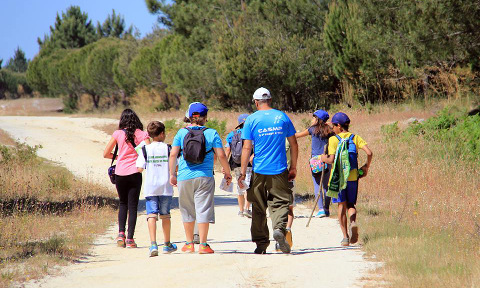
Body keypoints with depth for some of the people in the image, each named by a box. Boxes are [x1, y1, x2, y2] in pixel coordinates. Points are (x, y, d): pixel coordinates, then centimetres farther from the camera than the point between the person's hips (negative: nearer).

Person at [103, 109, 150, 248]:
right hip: (135, 173, -1)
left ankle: (121, 233, 4)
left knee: (123, 204, 19)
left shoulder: (118, 134, 1)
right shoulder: (142, 134, -1)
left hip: (120, 173, 1)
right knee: (133, 206, 5)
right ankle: (130, 239, 1)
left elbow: (106, 154, 4)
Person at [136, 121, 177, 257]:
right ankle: (167, 244, 25)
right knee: (165, 215, 14)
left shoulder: (145, 150, -1)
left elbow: (139, 168, -7)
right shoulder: (168, 148, 0)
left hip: (150, 188, -1)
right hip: (166, 187, 1)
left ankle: (153, 244, -21)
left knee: (151, 215, -5)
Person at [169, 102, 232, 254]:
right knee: (203, 210, 0)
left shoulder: (181, 133, 3)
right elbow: (221, 155, -4)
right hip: (204, 178, -2)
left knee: (188, 211, 13)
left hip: (184, 178, 2)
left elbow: (173, 154, -3)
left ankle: (189, 244, 18)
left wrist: (172, 174, 5)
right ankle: (203, 244, -4)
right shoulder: (211, 133, 0)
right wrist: (227, 173, 8)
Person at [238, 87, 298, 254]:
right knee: (279, 203, 3)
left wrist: (243, 172, 0)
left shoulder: (252, 120, -2)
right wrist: (293, 167, 16)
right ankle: (279, 228, -25)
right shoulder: (282, 117, 3)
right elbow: (293, 144, 7)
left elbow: (247, 148, -5)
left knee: (258, 208, 9)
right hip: (279, 171, 1)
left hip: (258, 171, 0)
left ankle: (261, 243, 10)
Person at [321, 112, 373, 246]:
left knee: (342, 205, 4)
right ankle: (353, 222, -19)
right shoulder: (355, 138, 5)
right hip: (352, 176, 3)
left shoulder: (333, 140, -4)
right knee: (351, 204, 13)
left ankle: (345, 236, 1)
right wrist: (366, 167, 10)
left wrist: (324, 158, 7)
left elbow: (332, 160, -14)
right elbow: (369, 153, -6)